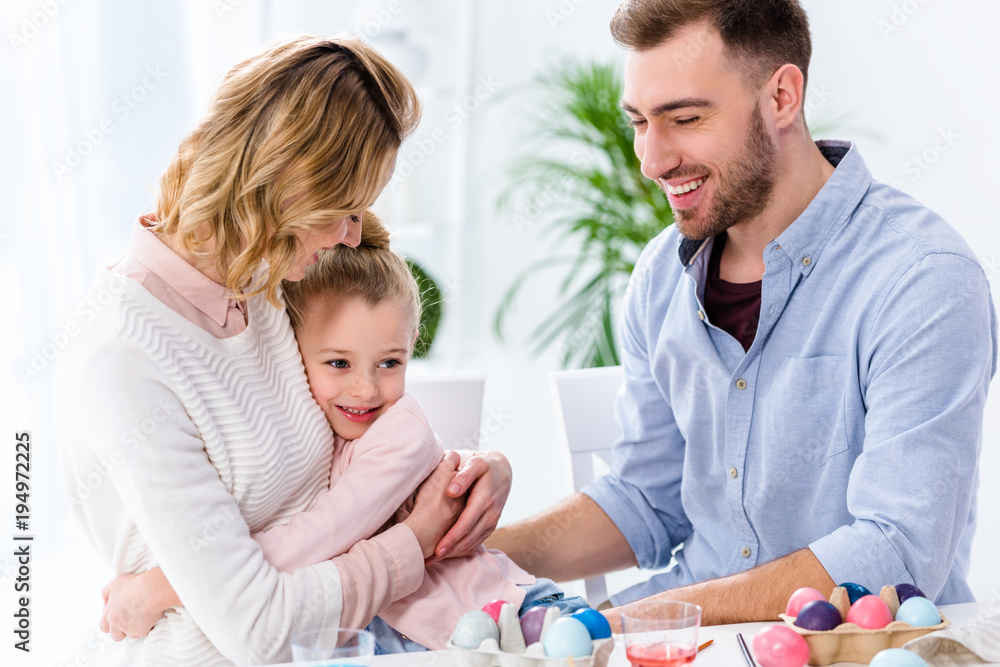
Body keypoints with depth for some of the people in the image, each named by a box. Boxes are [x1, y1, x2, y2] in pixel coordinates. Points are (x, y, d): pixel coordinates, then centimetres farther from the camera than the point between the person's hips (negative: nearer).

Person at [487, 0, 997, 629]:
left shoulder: (927, 282, -17)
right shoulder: (663, 275, 4)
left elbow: (898, 558, -22)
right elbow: (647, 501, 11)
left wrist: (632, 621, -25)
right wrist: (480, 551, -6)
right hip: (697, 621, 5)